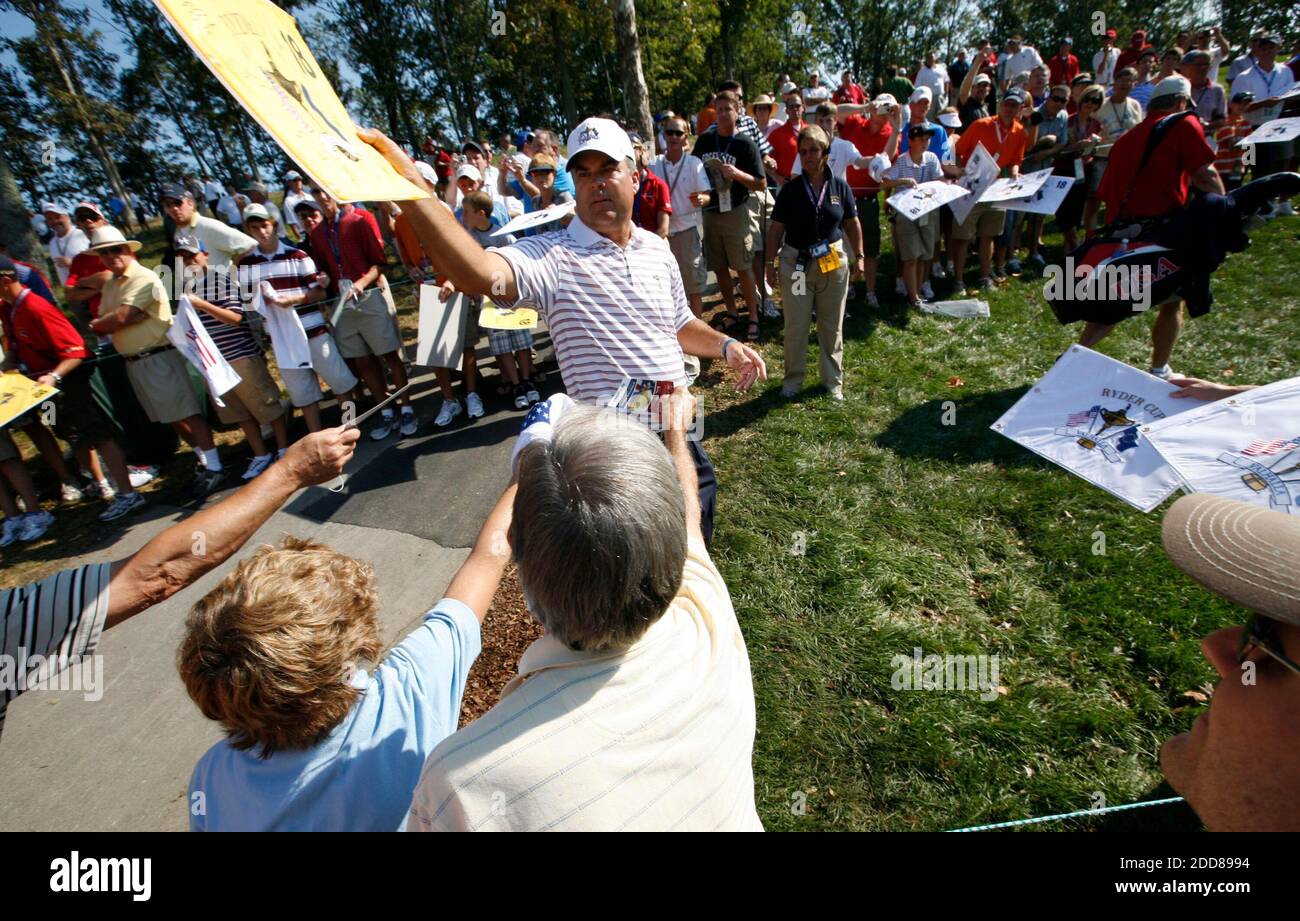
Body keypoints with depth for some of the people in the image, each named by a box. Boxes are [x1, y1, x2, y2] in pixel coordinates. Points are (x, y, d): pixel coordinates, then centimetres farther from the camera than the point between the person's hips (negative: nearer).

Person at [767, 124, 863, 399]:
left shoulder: (839, 186, 2)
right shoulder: (791, 189, -1)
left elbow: (852, 224, 10)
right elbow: (777, 229, 2)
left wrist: (858, 256, 7)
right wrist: (771, 263, -2)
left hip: (834, 263, 1)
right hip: (796, 263, -1)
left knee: (832, 326, 10)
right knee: (795, 326, 3)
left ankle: (833, 380, 23)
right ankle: (793, 379, 21)